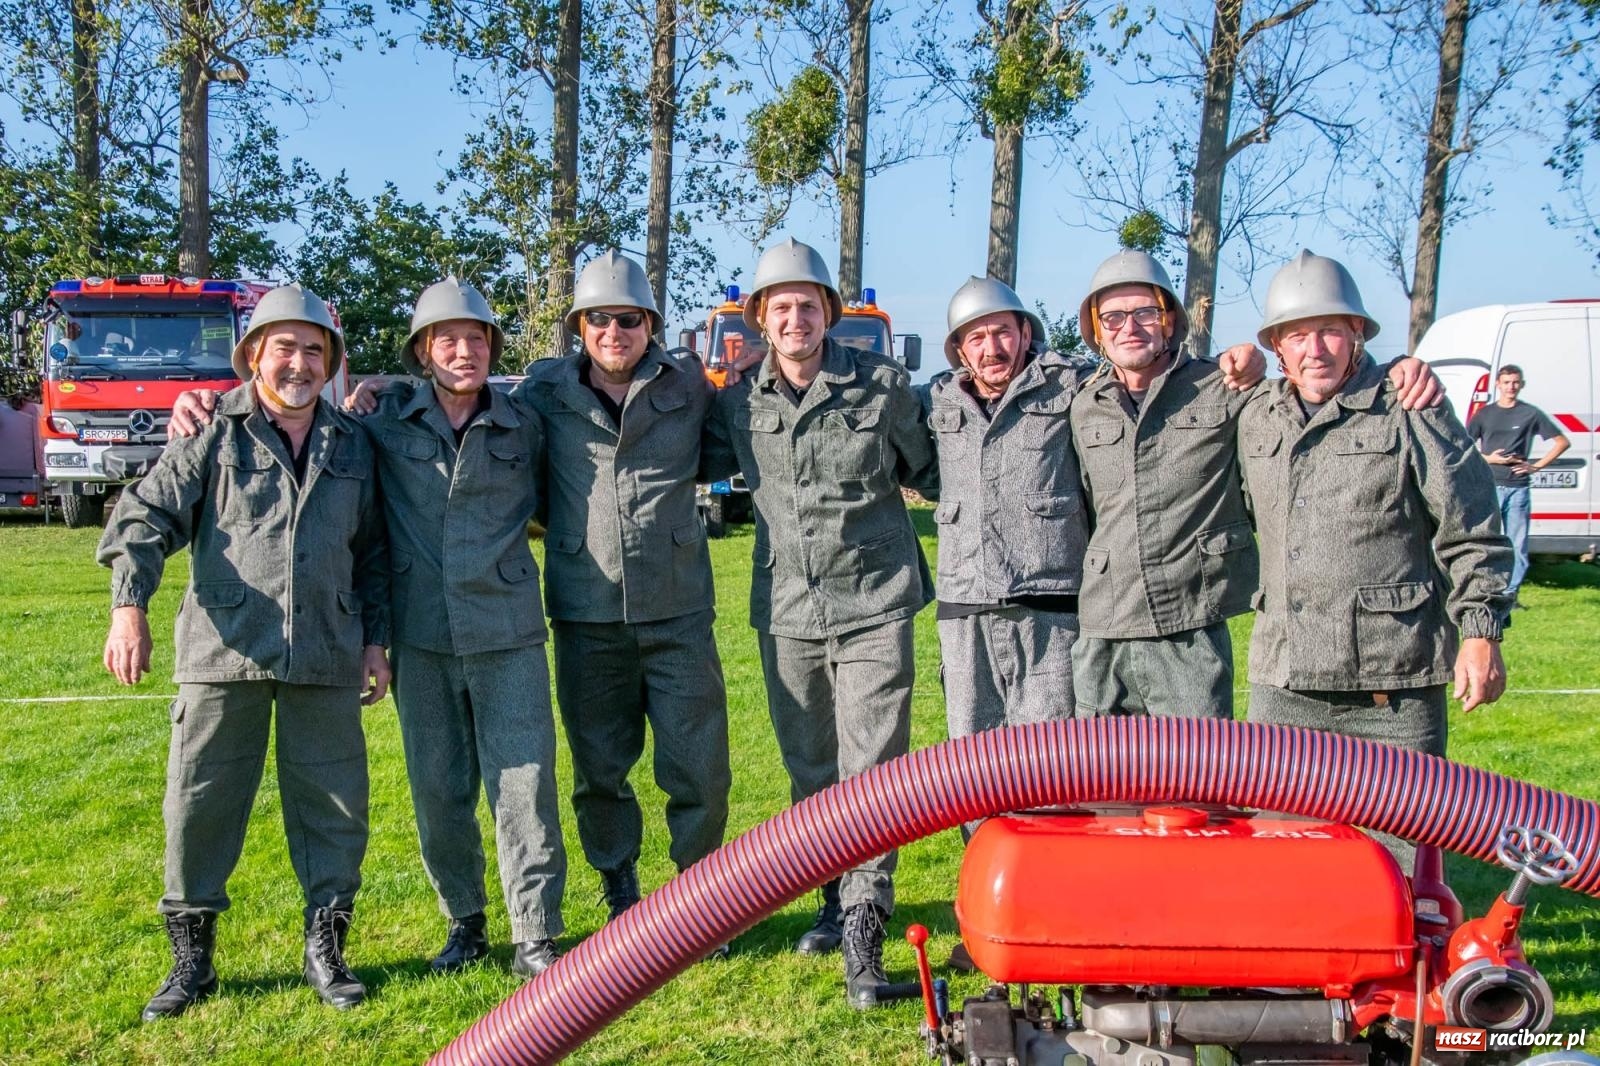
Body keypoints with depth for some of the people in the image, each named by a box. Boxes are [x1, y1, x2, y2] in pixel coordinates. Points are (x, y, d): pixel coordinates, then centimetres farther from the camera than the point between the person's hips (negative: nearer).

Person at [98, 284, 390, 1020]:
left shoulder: (352, 446, 13)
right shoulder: (213, 433, 2)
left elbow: (372, 551, 18)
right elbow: (146, 514, -5)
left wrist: (375, 641, 13)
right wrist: (130, 607, -18)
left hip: (325, 657, 2)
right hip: (223, 653, -2)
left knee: (334, 806, 6)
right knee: (199, 803, 3)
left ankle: (325, 951, 20)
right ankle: (191, 959, 17)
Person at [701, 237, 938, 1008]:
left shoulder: (881, 385, -4)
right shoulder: (738, 400, 2)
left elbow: (927, 468, 12)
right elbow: (702, 464, 20)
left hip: (874, 604, -3)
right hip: (786, 609, 4)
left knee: (870, 771, -9)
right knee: (810, 773, 14)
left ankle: (862, 935, -7)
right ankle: (836, 903, 31)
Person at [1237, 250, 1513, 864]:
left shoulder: (1412, 413, -2)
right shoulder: (1255, 419, 13)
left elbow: (1472, 532, -1)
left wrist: (1481, 633, -4)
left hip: (1395, 679, -5)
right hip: (1283, 680, 5)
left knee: (1404, 835, 0)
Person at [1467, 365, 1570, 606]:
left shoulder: (1531, 414, 4)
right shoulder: (1484, 414, 8)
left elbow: (1562, 442, 7)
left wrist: (1537, 465, -1)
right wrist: (1488, 458, -5)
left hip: (1518, 488, 0)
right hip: (1489, 486, 0)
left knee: (1518, 544, 0)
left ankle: (1511, 593, 7)